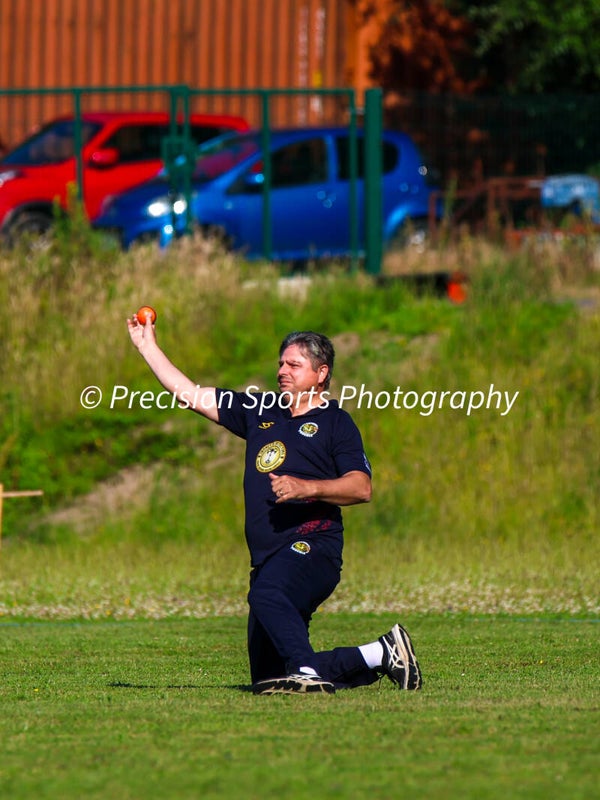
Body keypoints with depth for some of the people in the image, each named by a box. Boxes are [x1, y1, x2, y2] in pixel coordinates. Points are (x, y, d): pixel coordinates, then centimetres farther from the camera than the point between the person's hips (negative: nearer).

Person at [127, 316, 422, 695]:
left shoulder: (335, 422, 5)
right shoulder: (259, 411, 22)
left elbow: (362, 488, -7)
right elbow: (191, 394, 24)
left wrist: (307, 488, -21)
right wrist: (148, 346, 23)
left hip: (313, 547, -7)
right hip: (269, 559, 7)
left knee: (267, 593, -40)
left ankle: (306, 670, -45)